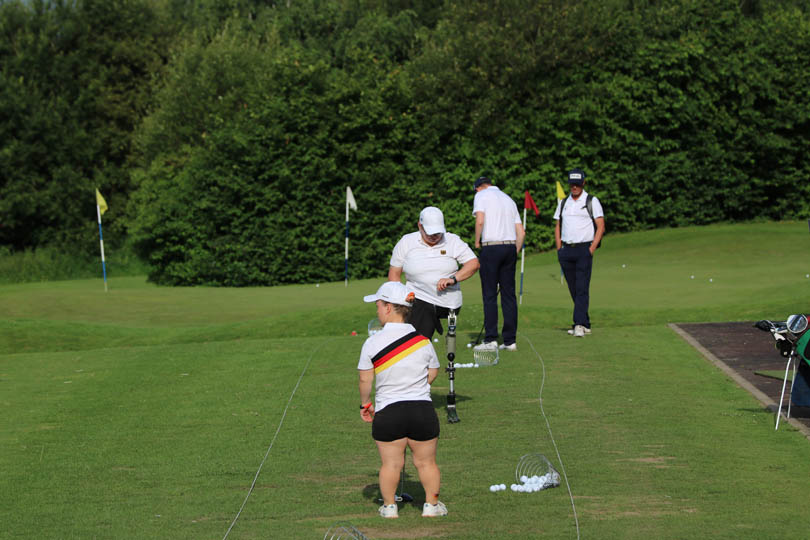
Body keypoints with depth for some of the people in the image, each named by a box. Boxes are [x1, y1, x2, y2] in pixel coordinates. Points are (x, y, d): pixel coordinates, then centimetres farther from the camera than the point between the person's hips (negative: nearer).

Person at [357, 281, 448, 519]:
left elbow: (365, 380, -4)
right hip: (423, 409, 2)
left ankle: (389, 506, 19)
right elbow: (432, 374, 8)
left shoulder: (372, 343, -11)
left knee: (391, 463, 10)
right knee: (426, 462, 14)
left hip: (388, 411, -2)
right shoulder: (423, 341, -3)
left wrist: (365, 404, 13)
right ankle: (431, 504, 23)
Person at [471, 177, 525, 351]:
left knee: (490, 295, -3)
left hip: (491, 247, -5)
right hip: (510, 246, 5)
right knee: (509, 294, 6)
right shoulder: (508, 199, 21)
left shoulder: (481, 195, 3)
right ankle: (510, 340, 5)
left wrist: (477, 241, -1)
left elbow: (480, 220, -15)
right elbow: (521, 232, 16)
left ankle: (491, 339, -8)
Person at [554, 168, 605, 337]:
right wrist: (559, 249, 7)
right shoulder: (563, 203, 16)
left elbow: (600, 227, -2)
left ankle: (580, 324, -20)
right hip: (566, 251, 5)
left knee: (582, 288, -13)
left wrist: (592, 248, -11)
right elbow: (558, 227, 19)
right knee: (573, 290, 5)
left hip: (584, 249, -5)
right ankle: (585, 323, 12)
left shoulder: (592, 201, 3)